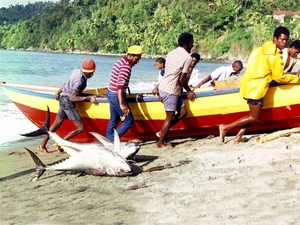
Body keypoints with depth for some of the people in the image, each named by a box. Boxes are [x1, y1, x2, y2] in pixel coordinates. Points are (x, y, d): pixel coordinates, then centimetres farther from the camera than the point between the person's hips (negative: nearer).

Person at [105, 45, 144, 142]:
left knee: (114, 119, 18)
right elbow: (120, 85, -30)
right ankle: (112, 140, -3)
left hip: (111, 93, 10)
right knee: (129, 120, -3)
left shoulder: (121, 61, 11)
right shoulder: (126, 66, -20)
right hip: (116, 95, -10)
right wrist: (121, 104, -35)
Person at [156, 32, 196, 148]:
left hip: (164, 86, 9)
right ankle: (160, 143, 8)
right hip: (171, 90, -9)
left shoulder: (171, 53, 13)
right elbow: (182, 79, -14)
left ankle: (162, 132, 16)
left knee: (182, 112, 12)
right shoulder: (187, 58, -13)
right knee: (170, 117, 1)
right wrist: (189, 91, 1)